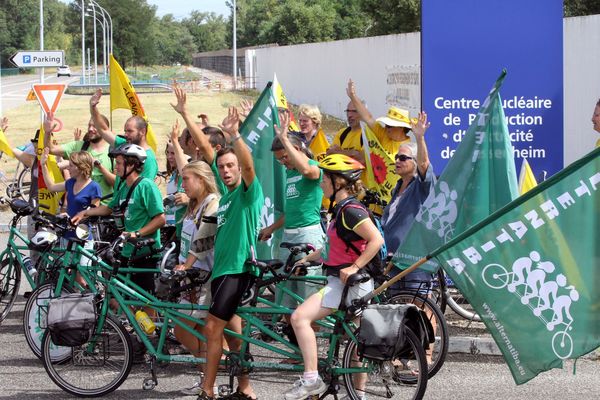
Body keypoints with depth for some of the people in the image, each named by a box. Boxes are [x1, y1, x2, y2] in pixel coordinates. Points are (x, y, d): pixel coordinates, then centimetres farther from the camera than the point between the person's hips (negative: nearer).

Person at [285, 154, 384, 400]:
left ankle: (311, 379, -19)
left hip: (348, 282, -10)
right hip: (342, 282, 10)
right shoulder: (341, 209, 14)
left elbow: (376, 240, -25)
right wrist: (306, 258, 22)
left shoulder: (351, 210, -17)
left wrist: (354, 267, -25)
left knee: (299, 317, -18)